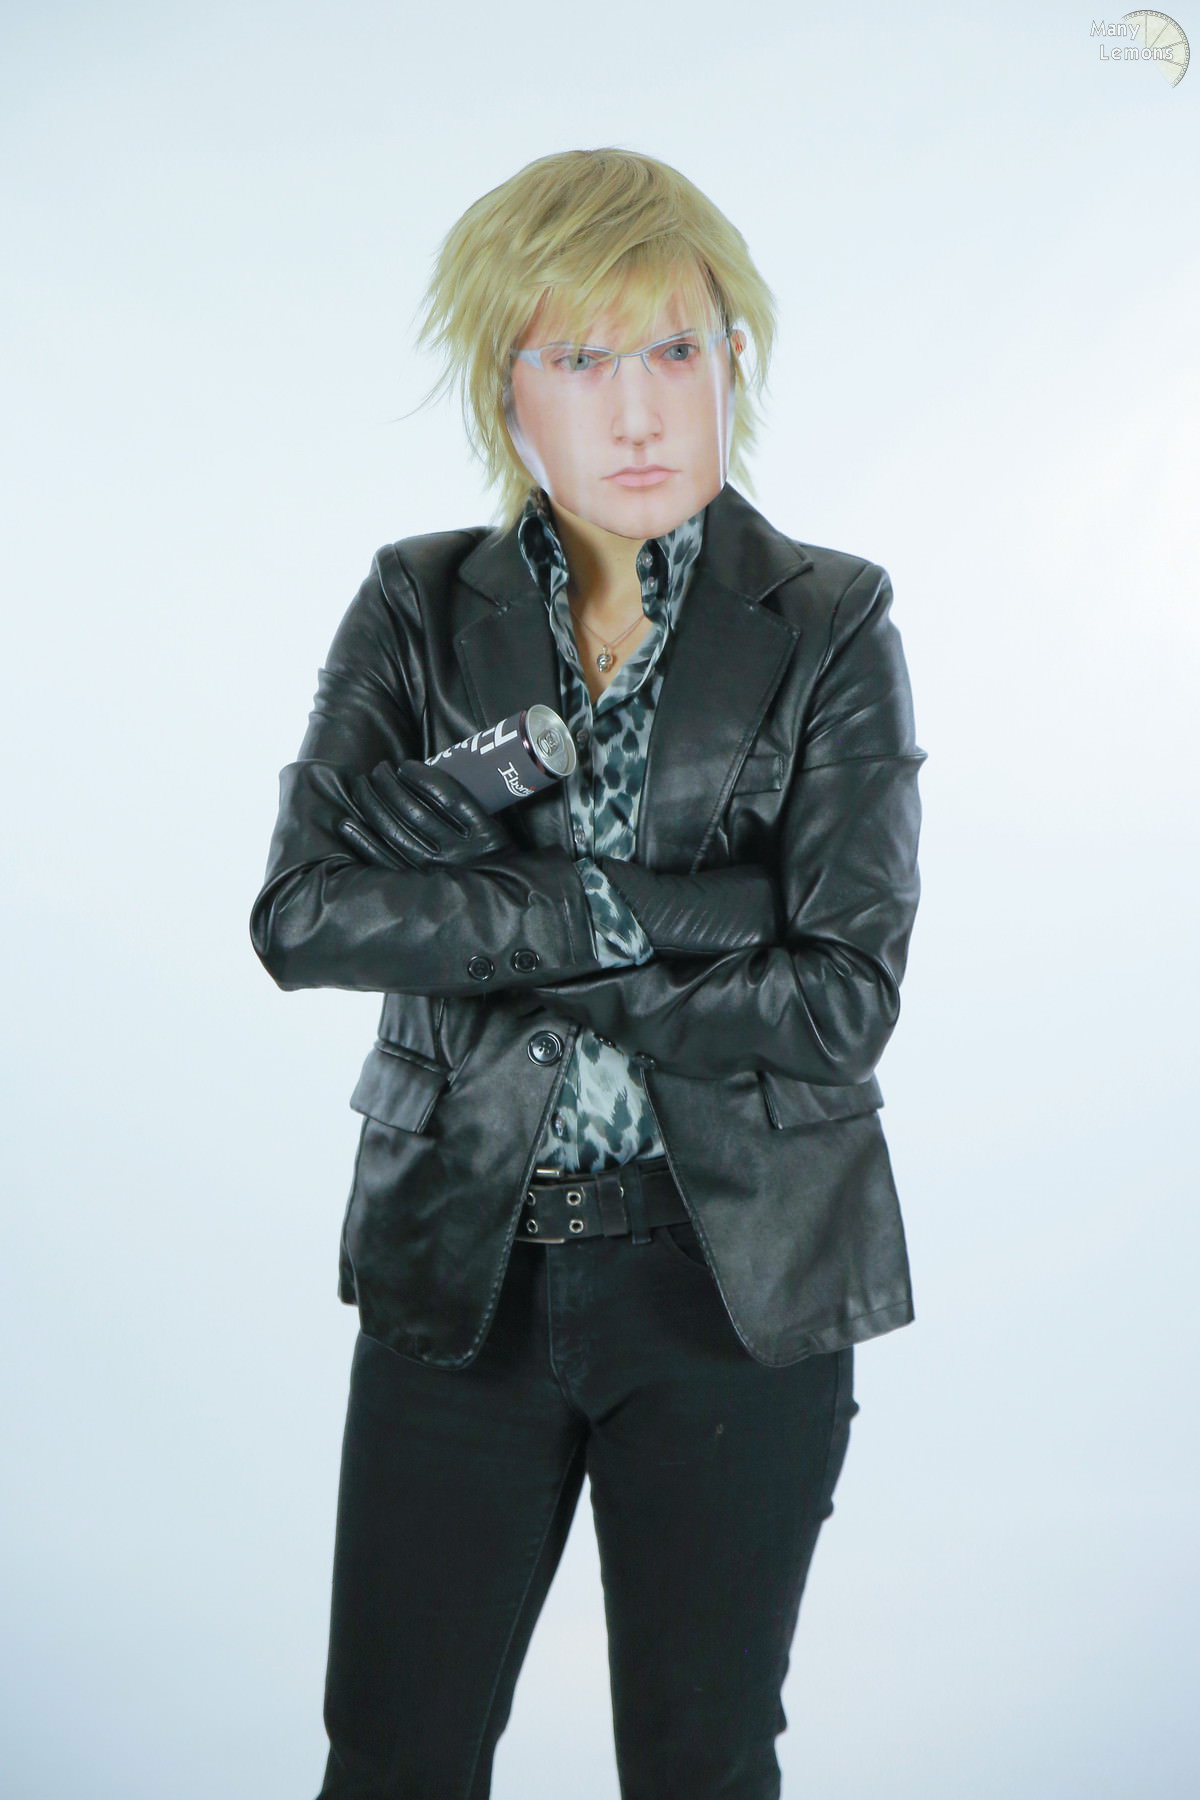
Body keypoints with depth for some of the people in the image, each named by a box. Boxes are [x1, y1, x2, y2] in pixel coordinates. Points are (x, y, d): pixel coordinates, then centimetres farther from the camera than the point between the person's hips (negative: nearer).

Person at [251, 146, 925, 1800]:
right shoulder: (418, 609, 0)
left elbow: (846, 997, -13)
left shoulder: (829, 629, -5)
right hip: (461, 1270, 2)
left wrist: (496, 950, -14)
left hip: (740, 1286, -1)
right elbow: (302, 914, -14)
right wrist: (654, 915, -20)